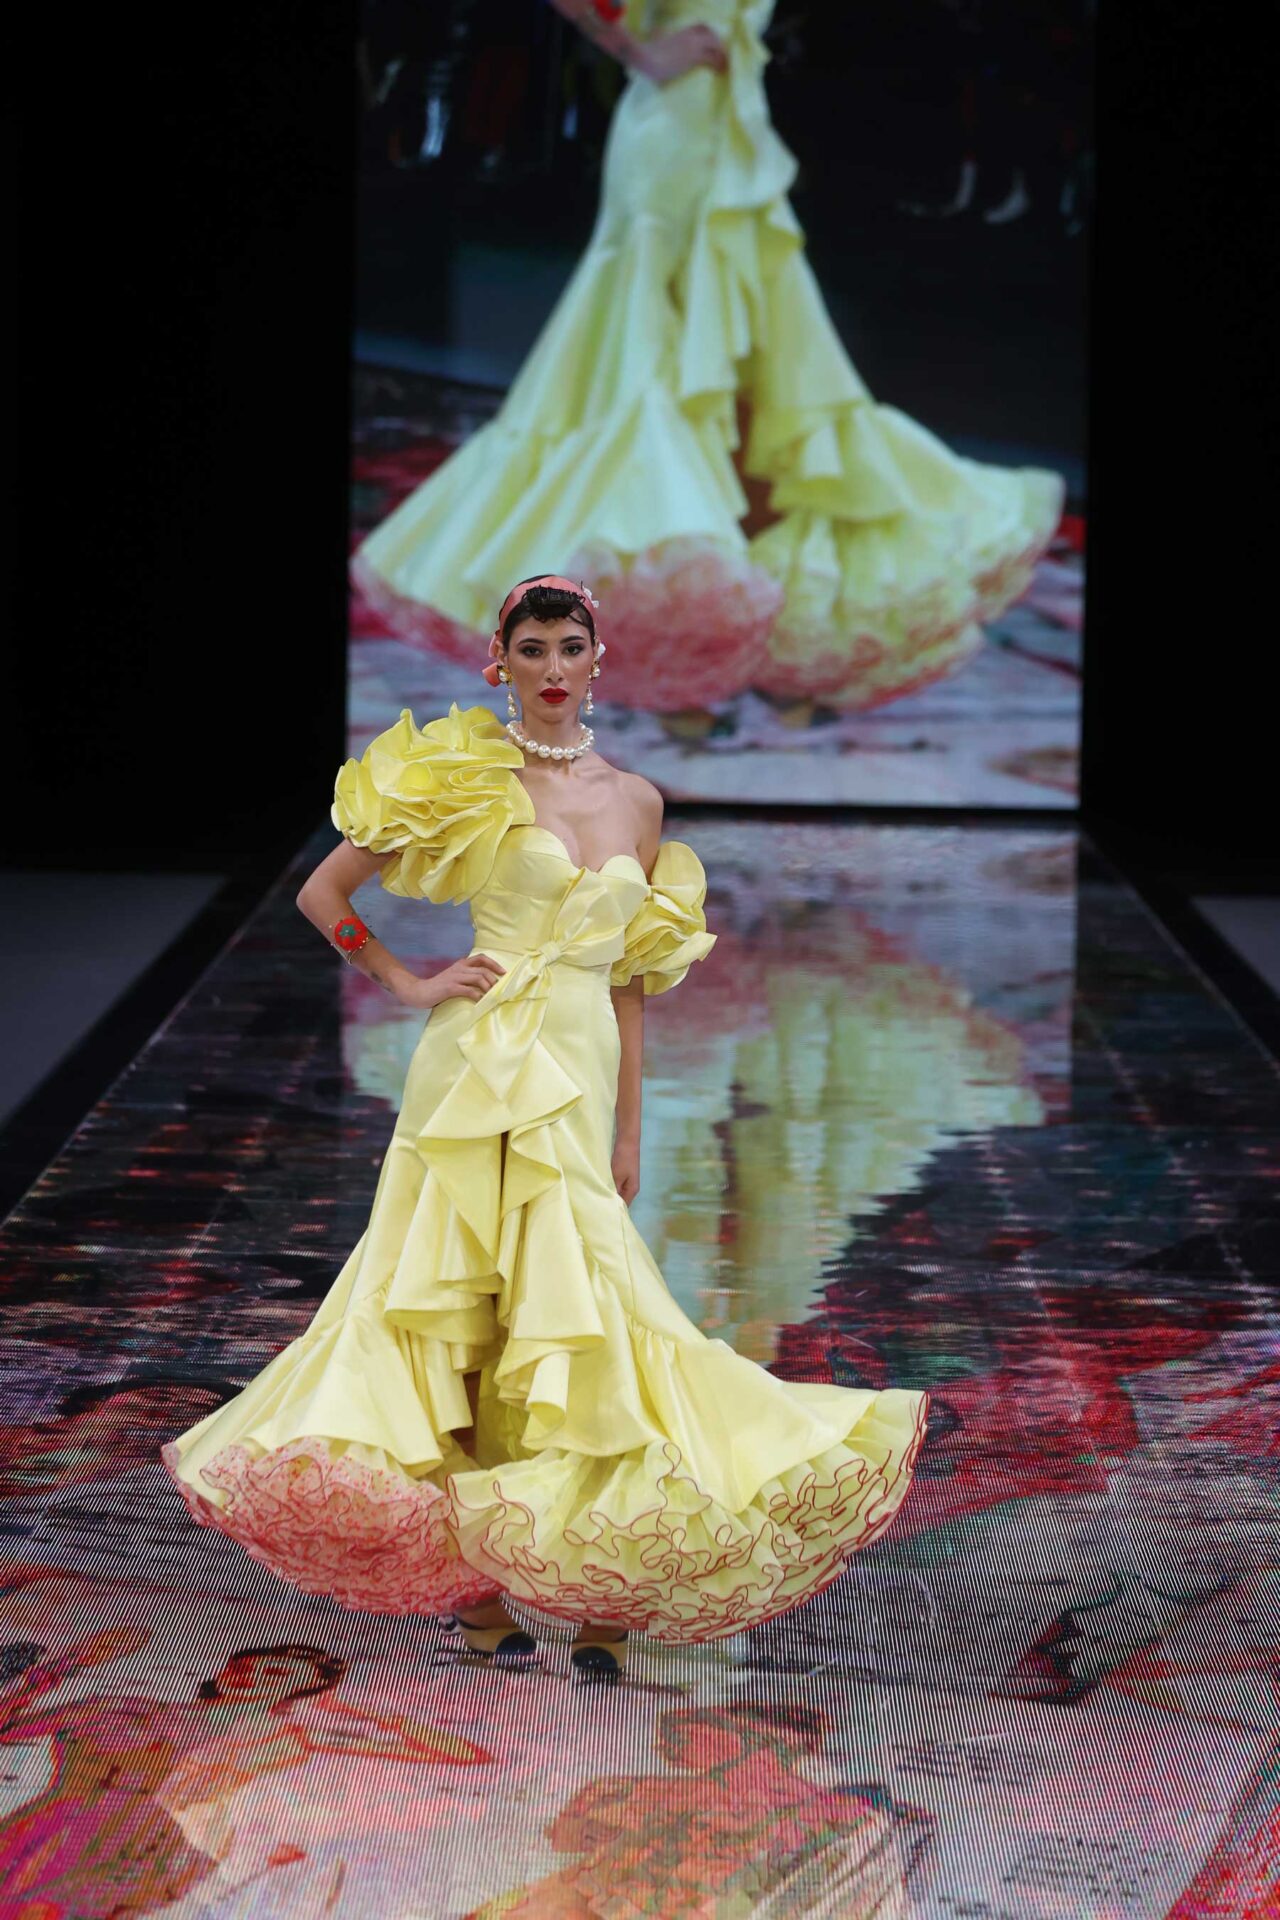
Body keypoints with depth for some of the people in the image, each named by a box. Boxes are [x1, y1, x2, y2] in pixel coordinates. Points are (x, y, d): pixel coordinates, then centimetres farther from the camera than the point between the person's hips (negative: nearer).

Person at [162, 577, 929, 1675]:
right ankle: (473, 1589, 7)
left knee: (568, 1301, -1)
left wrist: (629, 1129, 13)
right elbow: (323, 895, 5)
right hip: (481, 1062, -3)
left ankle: (598, 1596, 5)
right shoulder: (467, 780, 1)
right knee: (464, 1307, -1)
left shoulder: (638, 801, 13)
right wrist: (410, 985, -2)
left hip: (580, 1074, 3)